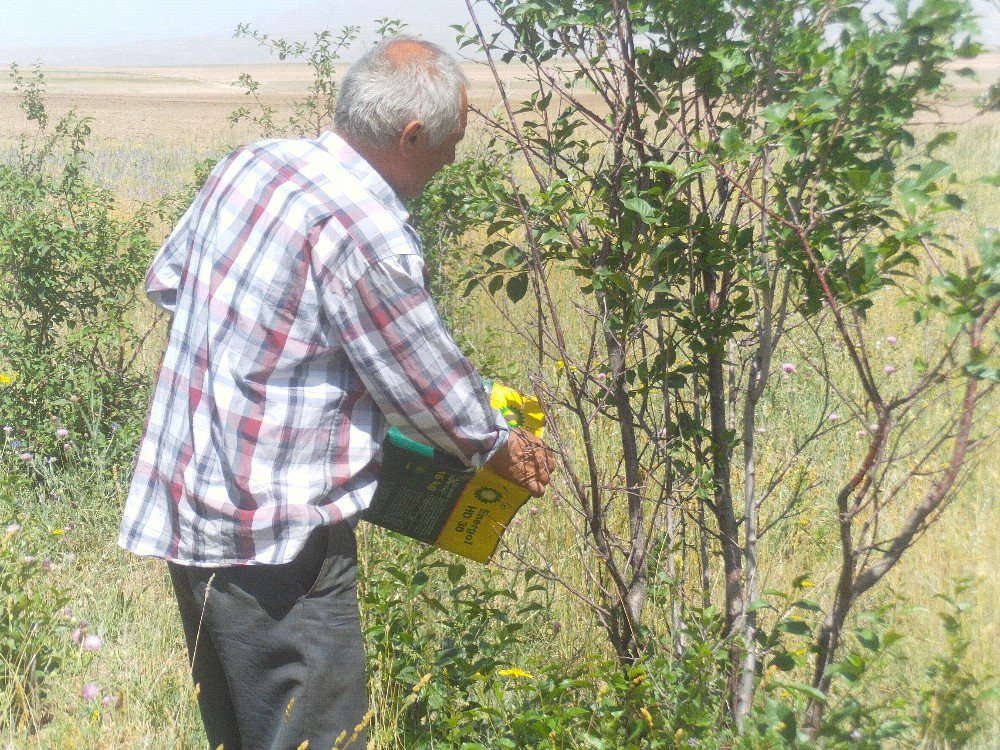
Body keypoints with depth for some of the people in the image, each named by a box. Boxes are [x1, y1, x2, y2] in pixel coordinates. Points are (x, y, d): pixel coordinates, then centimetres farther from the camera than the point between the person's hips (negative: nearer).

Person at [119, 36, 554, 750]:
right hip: (273, 533, -9)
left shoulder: (250, 162, 4)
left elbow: (166, 279, 19)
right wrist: (500, 445, 9)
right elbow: (427, 382, -9)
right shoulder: (368, 230, -21)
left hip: (180, 504, 9)